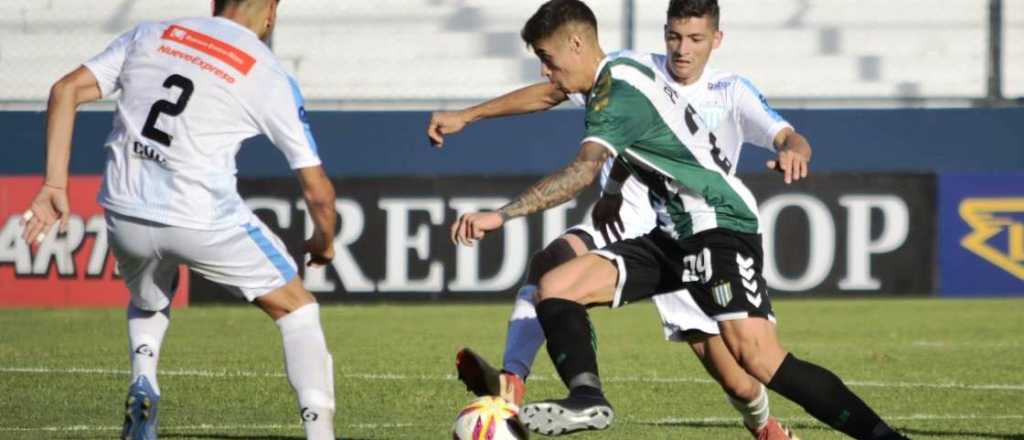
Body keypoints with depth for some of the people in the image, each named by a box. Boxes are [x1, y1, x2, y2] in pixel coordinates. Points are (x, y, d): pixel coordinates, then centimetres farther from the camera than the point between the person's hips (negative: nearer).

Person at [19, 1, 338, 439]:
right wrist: (324, 242, 25)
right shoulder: (271, 78, 3)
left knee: (149, 301, 34)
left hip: (124, 212, 4)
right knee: (298, 310, 15)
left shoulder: (149, 35, 12)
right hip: (203, 220, -4)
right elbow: (317, 190, 5)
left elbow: (66, 90, 3)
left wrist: (55, 185, 2)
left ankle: (143, 384, 6)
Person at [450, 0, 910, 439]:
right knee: (556, 286, -6)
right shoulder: (628, 65, 13)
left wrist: (500, 216, -32)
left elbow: (582, 171, -28)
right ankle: (587, 396, -27)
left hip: (718, 223, -10)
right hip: (674, 234, 10)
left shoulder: (620, 89, -15)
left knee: (758, 357, -26)